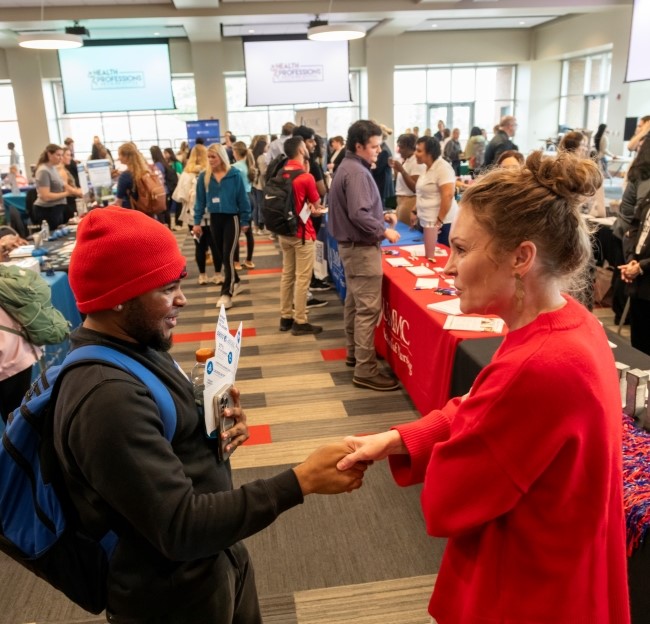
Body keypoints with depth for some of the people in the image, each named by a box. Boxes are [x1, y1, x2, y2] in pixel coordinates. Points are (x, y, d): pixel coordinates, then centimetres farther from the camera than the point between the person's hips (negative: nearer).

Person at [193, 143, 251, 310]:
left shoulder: (234, 175, -10)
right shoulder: (203, 177, -2)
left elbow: (242, 199, -5)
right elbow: (200, 200, 4)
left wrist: (245, 220, -4)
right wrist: (197, 222, 2)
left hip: (232, 218, -4)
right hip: (214, 219, 4)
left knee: (228, 255, -8)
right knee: (222, 255, 14)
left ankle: (226, 293, -5)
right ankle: (234, 281, 34)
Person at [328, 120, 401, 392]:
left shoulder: (348, 167, 13)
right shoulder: (357, 172, -20)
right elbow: (359, 214, -28)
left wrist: (381, 215, 11)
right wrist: (384, 232, -16)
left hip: (352, 245, 11)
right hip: (362, 248, -11)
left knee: (354, 302, 19)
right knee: (368, 309, -9)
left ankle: (353, 352, 32)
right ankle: (365, 371, -6)